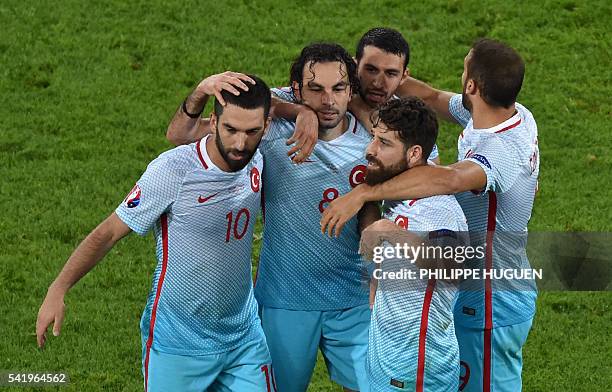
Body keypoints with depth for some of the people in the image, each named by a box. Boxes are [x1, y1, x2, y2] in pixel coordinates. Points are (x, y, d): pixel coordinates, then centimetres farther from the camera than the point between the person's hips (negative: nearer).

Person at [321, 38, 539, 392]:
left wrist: (362, 193, -53)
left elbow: (449, 179, -54)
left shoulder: (499, 151, -33)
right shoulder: (517, 115, -4)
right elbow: (433, 98, 7)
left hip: (491, 306, -9)